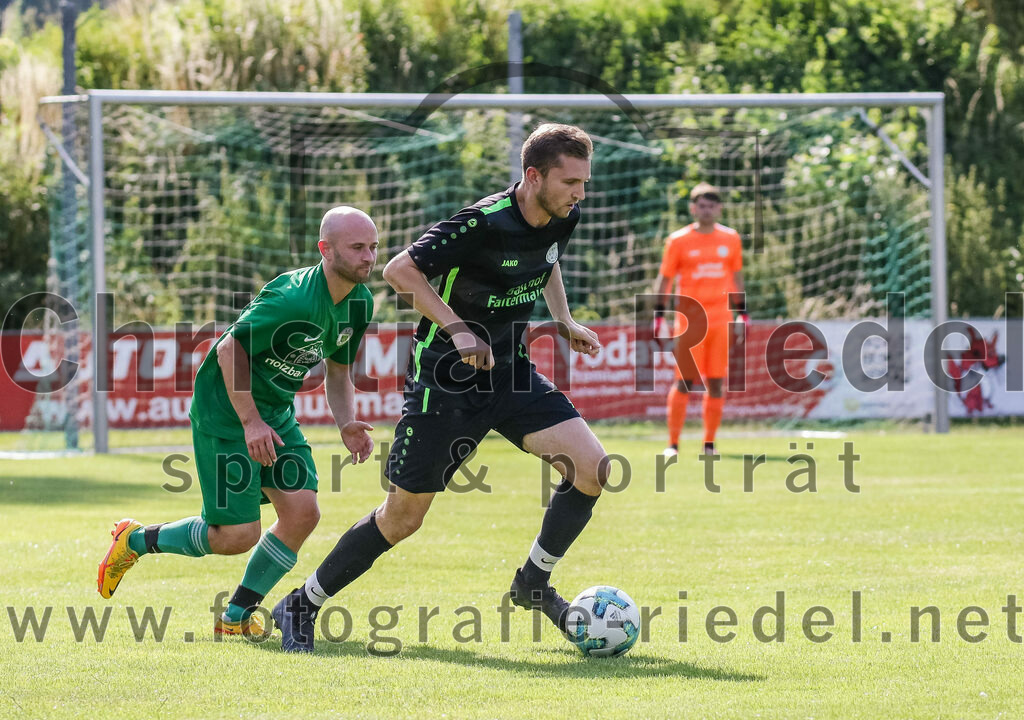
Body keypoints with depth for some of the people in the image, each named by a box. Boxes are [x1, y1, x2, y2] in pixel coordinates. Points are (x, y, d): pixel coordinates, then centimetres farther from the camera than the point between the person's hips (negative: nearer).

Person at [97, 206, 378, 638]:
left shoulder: (359, 302, 0)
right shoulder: (293, 298, -28)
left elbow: (337, 372, 14)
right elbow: (230, 349, -24)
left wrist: (347, 426, -3)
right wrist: (250, 422, -25)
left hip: (276, 414, 8)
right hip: (223, 411, -8)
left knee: (302, 510, -8)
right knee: (238, 535, -9)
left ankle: (237, 615, 9)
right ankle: (137, 541, 17)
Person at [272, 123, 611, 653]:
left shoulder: (560, 219, -2)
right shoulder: (484, 224, -25)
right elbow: (399, 270, -23)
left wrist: (564, 321, 14)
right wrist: (458, 329, -30)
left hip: (509, 371, 6)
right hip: (444, 381, -6)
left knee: (592, 467, -12)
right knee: (402, 518, 0)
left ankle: (534, 583, 9)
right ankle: (301, 606, 19)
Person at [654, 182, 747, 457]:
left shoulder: (730, 239, 9)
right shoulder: (678, 241, 1)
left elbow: (737, 277, 17)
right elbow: (665, 279, 4)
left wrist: (743, 313, 14)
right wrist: (659, 316, -3)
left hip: (721, 320, 3)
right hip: (689, 319, -3)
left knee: (717, 383, 2)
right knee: (684, 381, -6)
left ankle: (709, 444, 9)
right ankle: (673, 443, -2)